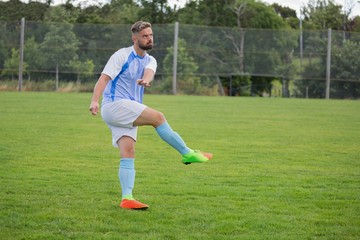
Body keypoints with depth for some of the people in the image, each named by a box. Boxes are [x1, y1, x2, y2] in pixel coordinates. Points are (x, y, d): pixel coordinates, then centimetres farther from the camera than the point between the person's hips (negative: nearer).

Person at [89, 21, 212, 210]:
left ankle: (127, 198, -14)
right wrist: (94, 101, -29)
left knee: (128, 154, -7)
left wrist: (146, 80, -36)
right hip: (114, 104, -7)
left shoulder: (150, 60, 14)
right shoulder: (122, 55, -4)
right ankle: (187, 154, -12)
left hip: (128, 113, 7)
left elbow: (149, 71, -10)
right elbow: (104, 78, -13)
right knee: (158, 117, -20)